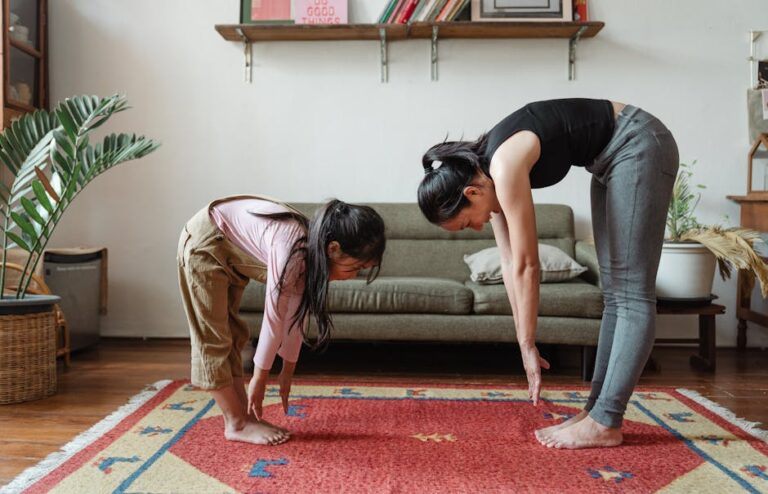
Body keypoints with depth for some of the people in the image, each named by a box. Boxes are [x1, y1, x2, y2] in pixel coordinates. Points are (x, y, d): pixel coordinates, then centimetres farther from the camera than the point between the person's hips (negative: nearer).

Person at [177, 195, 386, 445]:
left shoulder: (313, 251, -10)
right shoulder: (292, 249, -35)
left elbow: (297, 314, -1)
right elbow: (274, 317, -27)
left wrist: (287, 371, 6)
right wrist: (260, 378, -16)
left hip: (231, 250, 9)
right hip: (205, 243, -8)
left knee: (232, 334, 10)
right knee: (214, 339, -4)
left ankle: (243, 415, 16)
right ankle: (236, 424, 2)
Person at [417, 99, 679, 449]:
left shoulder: (505, 166, -27)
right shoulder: (487, 171, -1)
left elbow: (526, 266, -22)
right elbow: (510, 264, 1)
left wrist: (529, 346, -13)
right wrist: (525, 346, 1)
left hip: (639, 146, -9)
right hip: (611, 158, 9)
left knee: (631, 294, -10)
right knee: (614, 293, 6)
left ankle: (605, 423, -8)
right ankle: (596, 409, 12)